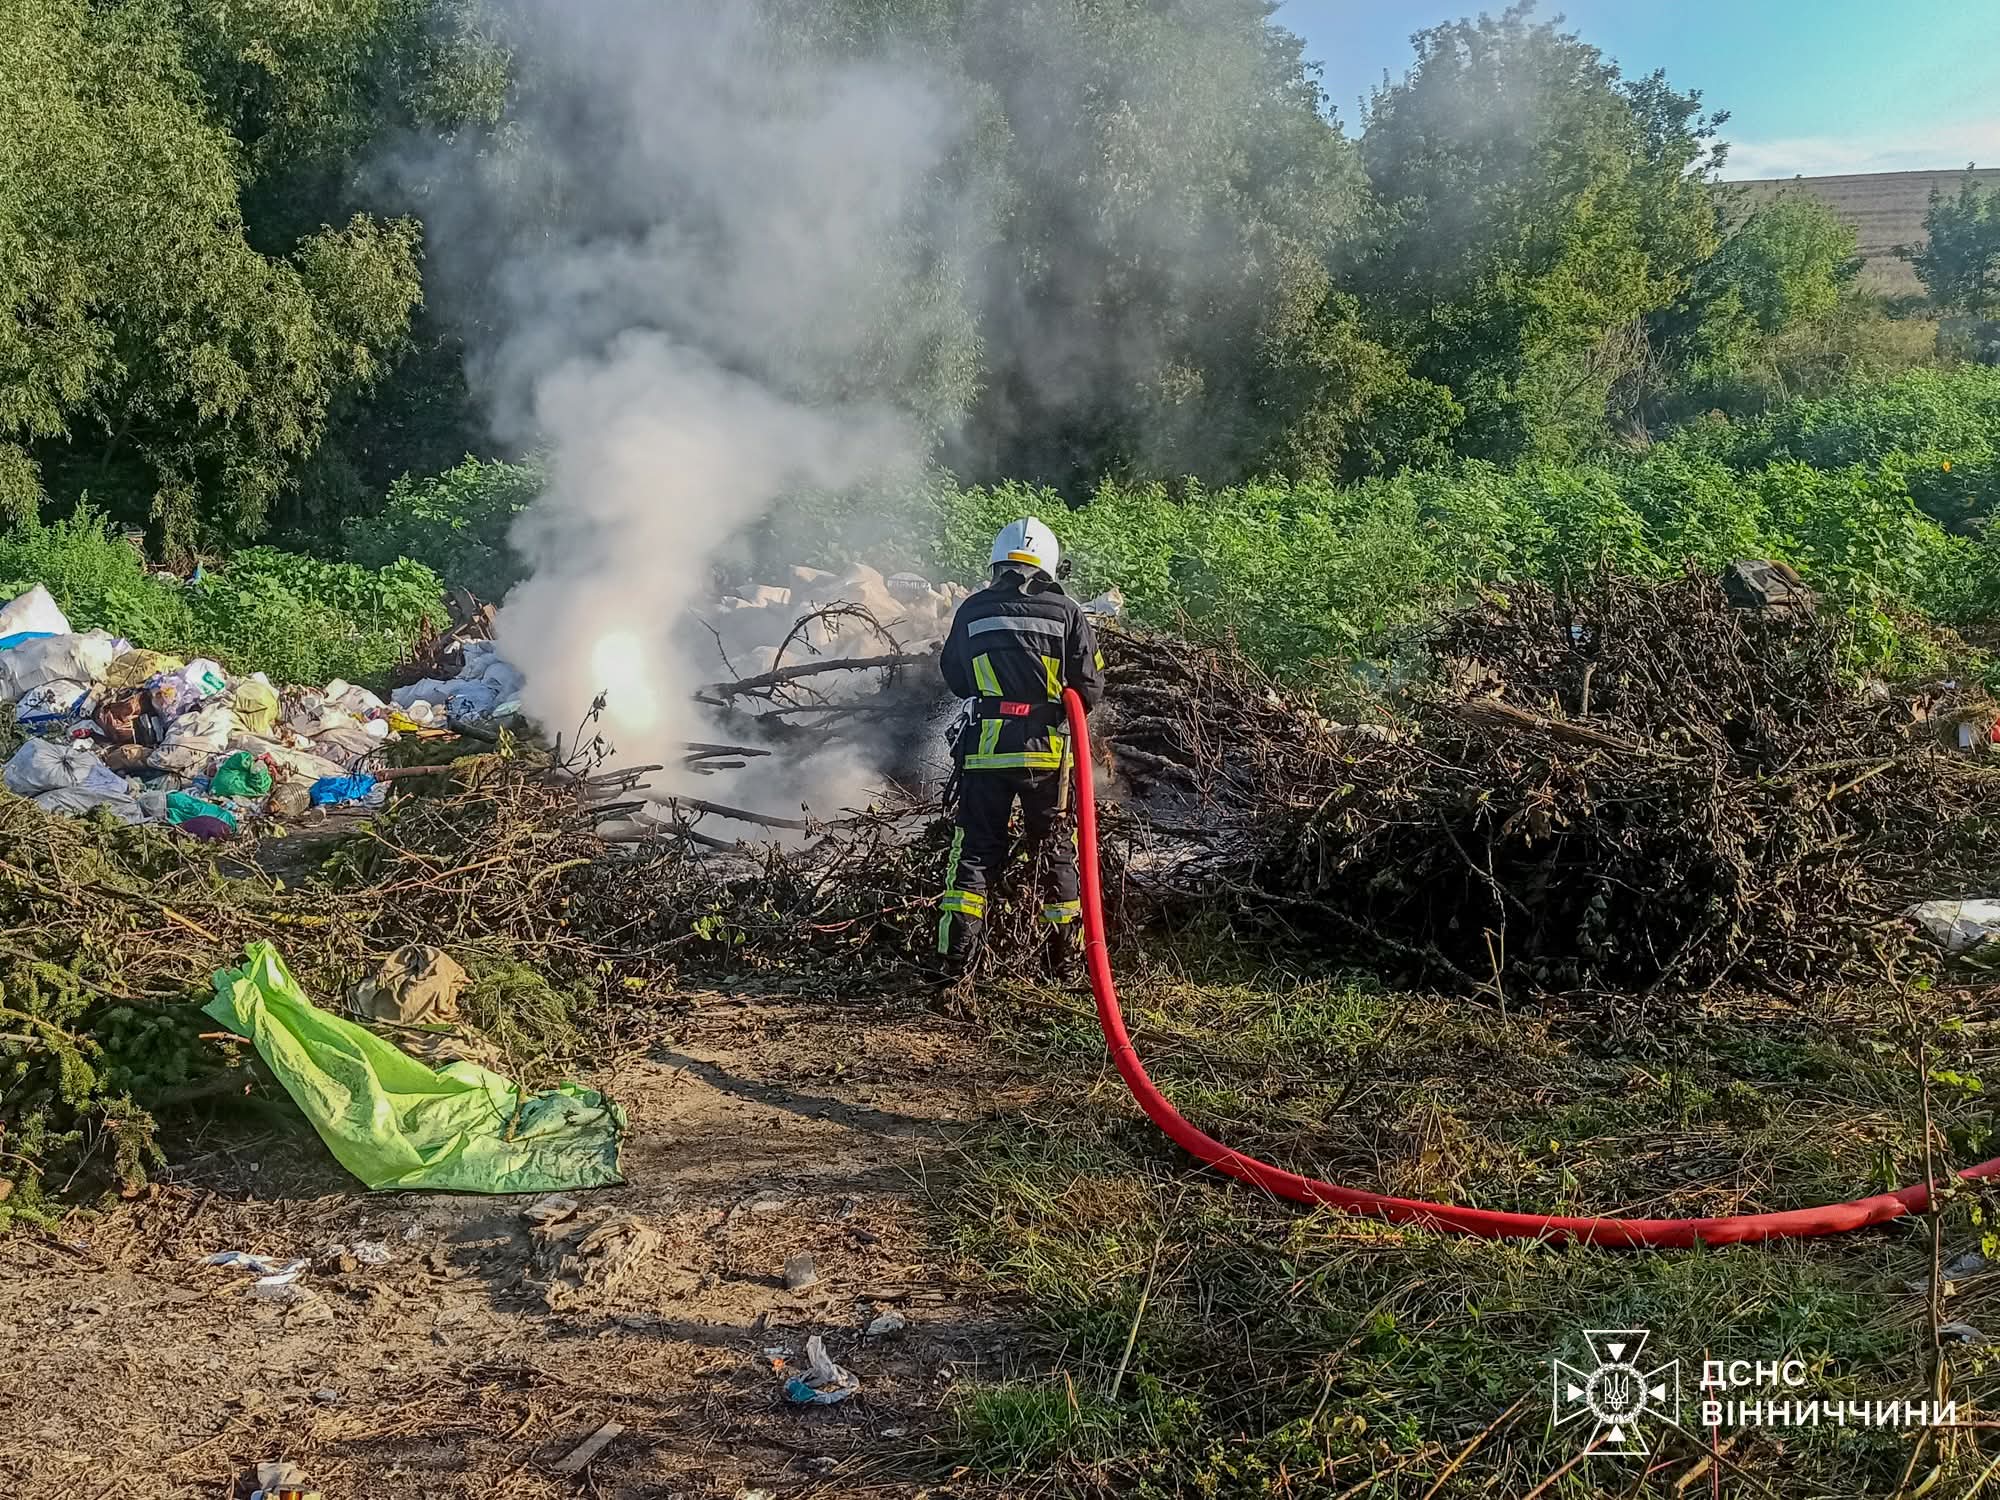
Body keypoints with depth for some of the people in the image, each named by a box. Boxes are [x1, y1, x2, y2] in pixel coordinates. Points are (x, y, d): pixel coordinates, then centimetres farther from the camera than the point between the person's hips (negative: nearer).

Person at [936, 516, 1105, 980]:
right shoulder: (1066, 612, 0)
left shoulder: (972, 611, 4)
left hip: (984, 748, 1)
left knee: (975, 850, 8)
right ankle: (1066, 956, 19)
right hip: (1046, 749, 0)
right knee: (1056, 852, 12)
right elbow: (1091, 689, 1)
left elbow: (956, 681, 14)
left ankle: (957, 956, 5)